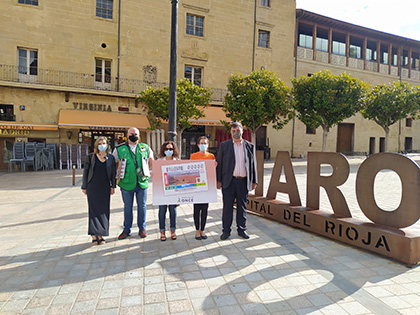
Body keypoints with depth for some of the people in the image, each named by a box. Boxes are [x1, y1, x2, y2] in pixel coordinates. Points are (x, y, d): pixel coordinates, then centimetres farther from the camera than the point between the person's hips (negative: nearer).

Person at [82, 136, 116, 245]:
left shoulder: (111, 158, 5)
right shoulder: (90, 157, 1)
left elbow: (113, 173, 8)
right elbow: (85, 172, 4)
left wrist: (113, 186, 4)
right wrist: (84, 187, 3)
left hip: (105, 188, 2)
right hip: (92, 187, -2)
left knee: (103, 211, 3)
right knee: (94, 210, -3)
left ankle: (100, 235, 12)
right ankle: (94, 235, 2)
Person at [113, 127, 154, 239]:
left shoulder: (145, 147, 7)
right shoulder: (119, 149, 3)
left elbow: (151, 159, 21)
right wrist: (117, 176, 8)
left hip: (142, 183, 1)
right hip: (126, 183, -1)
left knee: (142, 206, 8)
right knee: (127, 207, 8)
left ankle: (142, 228, 21)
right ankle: (127, 229, 21)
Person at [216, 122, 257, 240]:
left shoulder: (250, 146, 8)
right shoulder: (224, 145, 3)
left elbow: (253, 164, 10)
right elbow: (219, 163, 3)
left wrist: (254, 181, 8)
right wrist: (218, 180, -2)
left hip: (244, 181, 2)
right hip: (229, 181, -1)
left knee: (242, 206, 11)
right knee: (227, 206, 4)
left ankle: (242, 229, 25)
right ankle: (226, 231, 16)